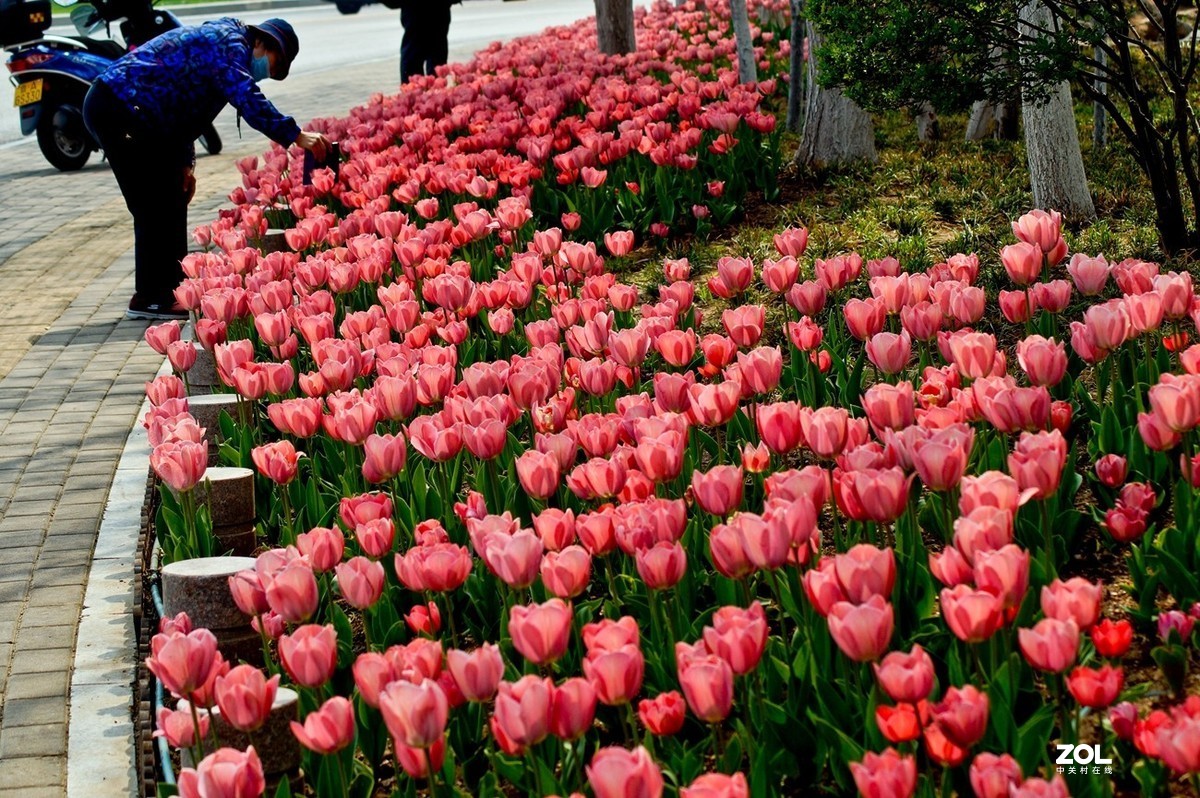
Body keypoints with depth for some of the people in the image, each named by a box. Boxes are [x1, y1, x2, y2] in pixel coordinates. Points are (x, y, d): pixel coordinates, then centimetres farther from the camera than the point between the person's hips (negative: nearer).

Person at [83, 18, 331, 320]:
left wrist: (184, 163, 20)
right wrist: (296, 136, -27)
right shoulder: (229, 43, -10)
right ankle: (149, 299, -4)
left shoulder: (216, 41, 22)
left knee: (171, 201, 14)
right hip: (118, 110, -11)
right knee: (155, 205, -8)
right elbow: (249, 100, -24)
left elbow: (181, 107, 25)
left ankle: (170, 289, 19)